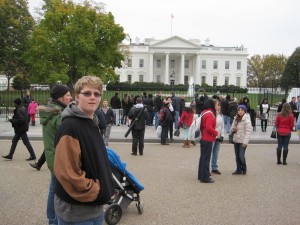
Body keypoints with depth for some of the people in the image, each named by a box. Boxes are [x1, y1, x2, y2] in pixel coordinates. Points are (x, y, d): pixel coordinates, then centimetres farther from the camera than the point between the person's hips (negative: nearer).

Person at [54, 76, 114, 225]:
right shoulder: (69, 126, -20)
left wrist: (101, 190, 11)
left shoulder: (91, 123, 9)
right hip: (75, 211, -8)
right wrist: (95, 192, -16)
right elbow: (66, 172, -25)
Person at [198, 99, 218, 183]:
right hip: (208, 140, -9)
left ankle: (201, 175, 25)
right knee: (206, 158, -3)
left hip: (203, 138, 9)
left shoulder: (203, 113, 11)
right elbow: (209, 128, -24)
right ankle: (205, 177, 3)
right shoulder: (210, 114, -18)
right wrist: (216, 133, -11)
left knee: (203, 157, 16)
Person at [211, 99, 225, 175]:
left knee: (216, 153, 14)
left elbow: (222, 125, 15)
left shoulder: (221, 115, 12)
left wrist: (222, 135, 7)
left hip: (218, 137, 8)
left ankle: (214, 168, 24)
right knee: (210, 152, -3)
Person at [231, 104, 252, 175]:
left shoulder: (246, 119, -13)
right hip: (236, 140, 7)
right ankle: (238, 170, 23)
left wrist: (245, 142, -19)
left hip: (242, 141, -6)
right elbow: (232, 127, 19)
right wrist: (233, 129, -7)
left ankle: (244, 169, 15)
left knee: (241, 156, -6)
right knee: (237, 156, 11)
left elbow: (248, 131, -16)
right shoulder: (236, 118, 8)